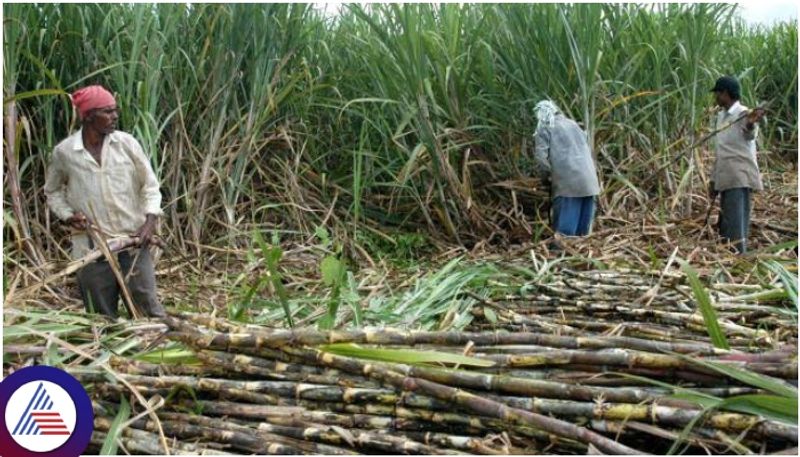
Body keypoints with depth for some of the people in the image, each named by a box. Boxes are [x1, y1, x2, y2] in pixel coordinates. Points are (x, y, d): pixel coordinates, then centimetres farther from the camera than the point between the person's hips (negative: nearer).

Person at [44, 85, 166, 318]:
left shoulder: (127, 143, -3)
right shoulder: (64, 152, -3)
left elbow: (150, 185, 3)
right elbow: (53, 191, 13)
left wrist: (150, 220, -10)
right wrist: (68, 215, -4)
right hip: (91, 247, 1)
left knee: (147, 306, 1)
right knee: (102, 317, 12)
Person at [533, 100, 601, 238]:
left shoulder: (544, 128, 4)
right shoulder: (572, 124, 22)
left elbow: (541, 157, -6)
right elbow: (588, 148, 24)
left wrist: (546, 174, 9)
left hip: (566, 181, -5)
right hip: (588, 180, 6)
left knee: (565, 223, -1)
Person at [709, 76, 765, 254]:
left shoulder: (742, 114, -11)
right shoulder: (720, 117, 16)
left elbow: (750, 134, -35)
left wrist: (751, 123, -58)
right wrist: (714, 180, 21)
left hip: (739, 179, -9)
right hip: (725, 179, 9)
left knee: (736, 227, -12)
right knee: (724, 226, 14)